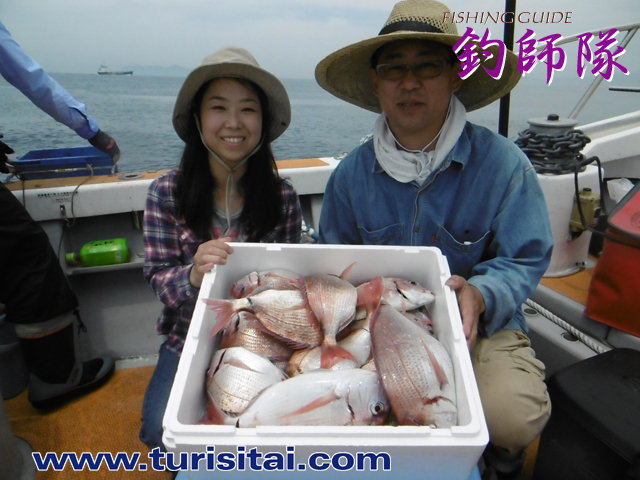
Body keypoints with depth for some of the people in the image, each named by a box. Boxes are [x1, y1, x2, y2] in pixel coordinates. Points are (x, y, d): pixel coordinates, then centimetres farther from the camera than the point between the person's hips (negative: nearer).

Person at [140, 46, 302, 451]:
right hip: (190, 339, 0)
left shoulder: (283, 197, -8)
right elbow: (158, 279, -8)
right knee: (163, 430, -19)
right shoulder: (166, 193, -10)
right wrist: (194, 275, -30)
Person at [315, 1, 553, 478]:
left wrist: (478, 295, -27)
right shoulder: (351, 174, 0)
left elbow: (525, 260, -6)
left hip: (482, 329, -2)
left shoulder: (502, 162, -9)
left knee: (510, 415, -28)